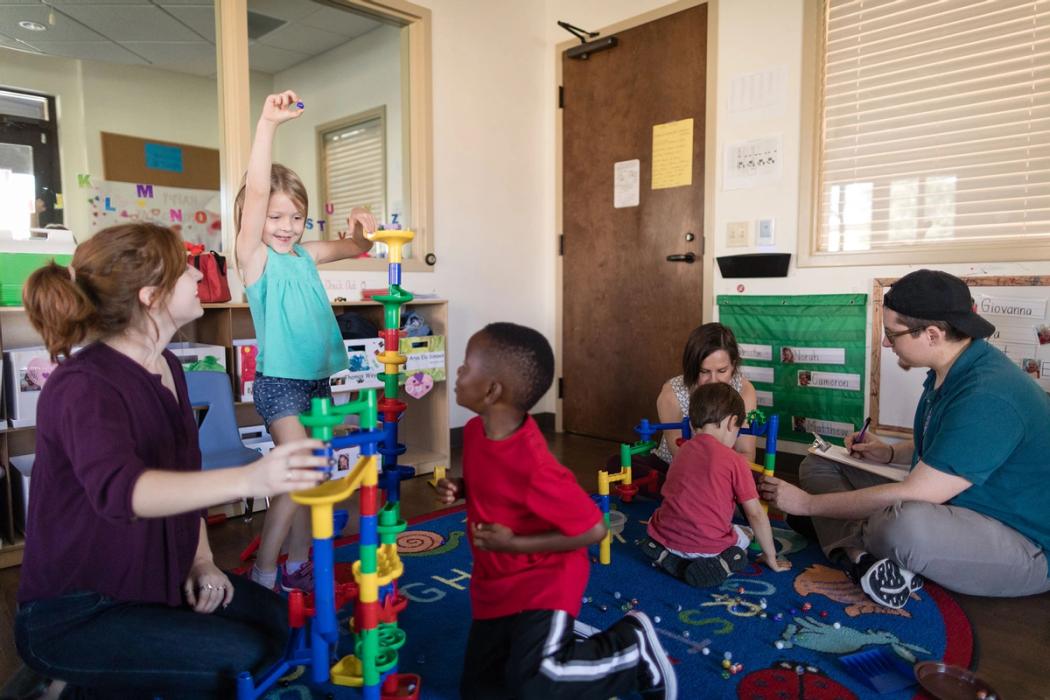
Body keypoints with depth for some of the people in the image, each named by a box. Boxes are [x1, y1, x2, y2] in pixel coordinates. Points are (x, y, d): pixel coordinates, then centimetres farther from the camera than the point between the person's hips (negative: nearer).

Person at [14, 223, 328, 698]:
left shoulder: (167, 367, 2)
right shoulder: (83, 386, -25)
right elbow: (117, 488, -46)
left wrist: (201, 560, 1)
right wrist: (248, 480, -60)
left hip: (150, 579, 8)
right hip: (72, 615, -8)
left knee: (270, 616, 3)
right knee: (243, 657, -17)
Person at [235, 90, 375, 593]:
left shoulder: (305, 256, 10)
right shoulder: (255, 256, -8)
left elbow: (354, 248, 20)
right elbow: (254, 192, -20)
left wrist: (362, 229, -4)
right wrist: (267, 124, -27)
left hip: (317, 380, 7)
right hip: (279, 383, -6)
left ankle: (298, 566, 26)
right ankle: (263, 572, 7)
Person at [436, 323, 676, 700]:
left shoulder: (534, 466, -33)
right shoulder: (475, 430, -7)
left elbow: (594, 529, -26)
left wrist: (514, 544, -26)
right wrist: (458, 488, -8)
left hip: (543, 580, -8)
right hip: (494, 582, 8)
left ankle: (633, 645, 0)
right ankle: (563, 639, 30)